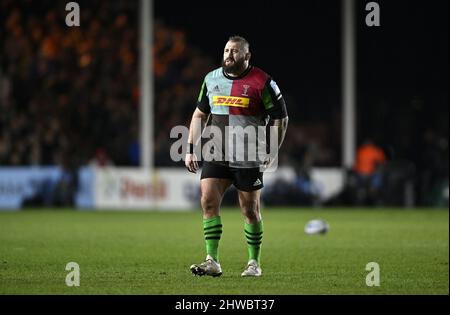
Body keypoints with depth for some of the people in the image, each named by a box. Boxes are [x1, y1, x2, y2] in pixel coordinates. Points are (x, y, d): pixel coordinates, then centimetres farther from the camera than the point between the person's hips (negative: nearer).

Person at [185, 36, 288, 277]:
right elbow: (199, 115, 18)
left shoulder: (262, 82, -6)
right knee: (208, 201, -11)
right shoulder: (211, 79, 8)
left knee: (250, 210, 4)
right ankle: (212, 261, -10)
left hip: (248, 159, -4)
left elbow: (281, 118, -1)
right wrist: (191, 149, 12)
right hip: (215, 155, 4)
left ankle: (255, 263, 19)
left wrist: (272, 151, -6)